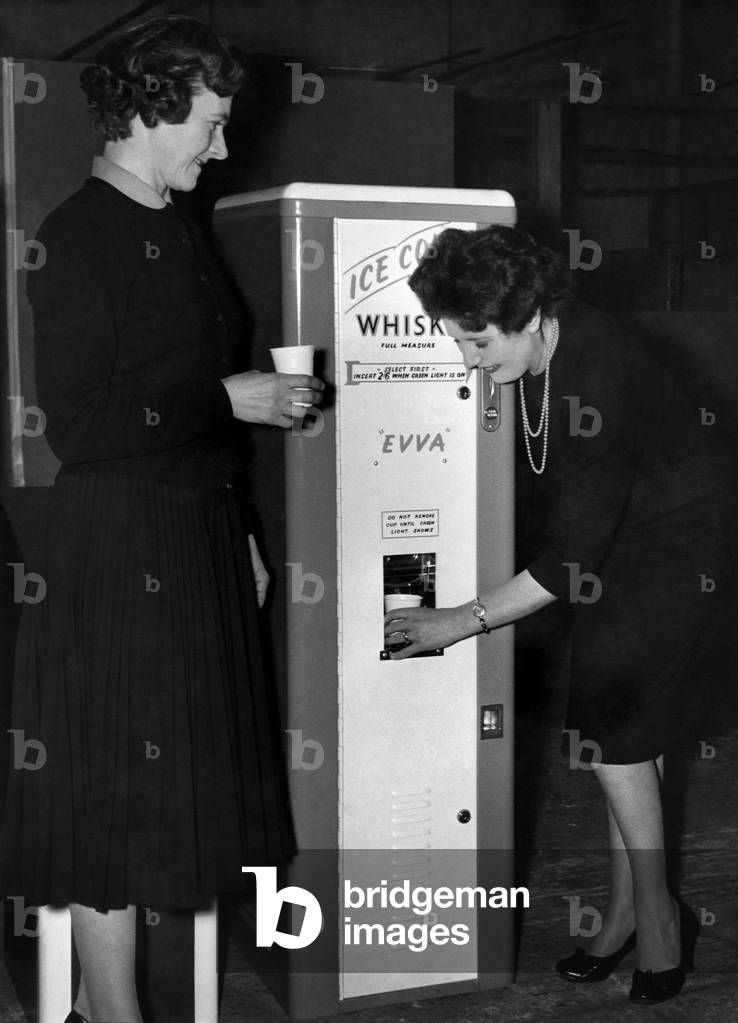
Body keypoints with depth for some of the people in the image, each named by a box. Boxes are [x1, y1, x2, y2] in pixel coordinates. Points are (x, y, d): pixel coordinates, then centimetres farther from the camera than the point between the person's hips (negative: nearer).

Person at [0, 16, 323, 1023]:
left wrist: (240, 533, 18)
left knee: (176, 786, 14)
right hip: (120, 549, -9)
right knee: (115, 799, 1)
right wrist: (227, 398, -16)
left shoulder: (177, 230, 13)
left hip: (199, 540, 9)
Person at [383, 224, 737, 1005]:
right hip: (611, 526, 8)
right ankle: (630, 912, 20)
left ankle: (655, 915, 9)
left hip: (674, 537, -8)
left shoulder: (596, 386, -34)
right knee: (629, 727, 10)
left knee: (612, 727, -9)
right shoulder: (537, 354, -11)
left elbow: (571, 559, -30)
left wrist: (463, 621, -26)